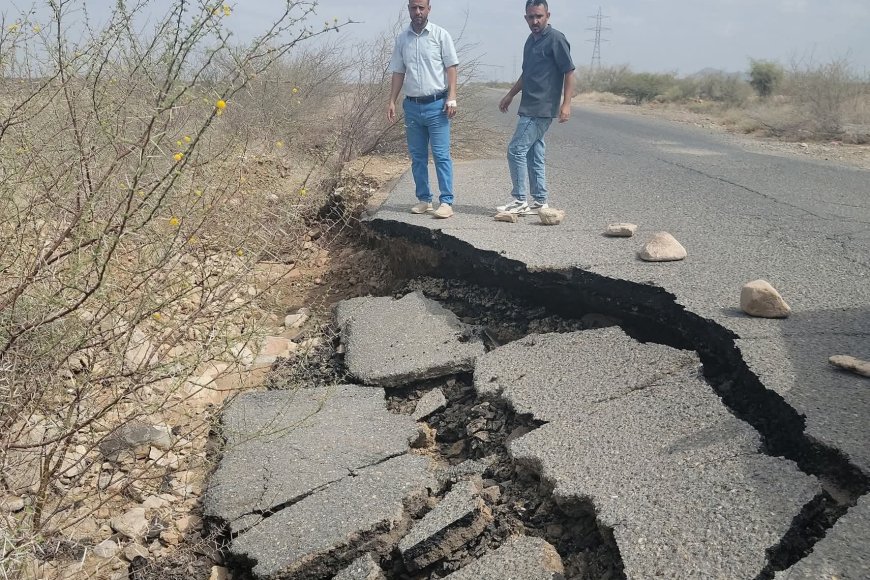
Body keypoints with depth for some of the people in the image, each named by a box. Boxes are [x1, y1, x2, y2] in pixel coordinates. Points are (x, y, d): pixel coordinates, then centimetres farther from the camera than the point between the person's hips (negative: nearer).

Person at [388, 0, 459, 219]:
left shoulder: (440, 35, -1)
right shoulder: (402, 38, 9)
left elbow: (451, 67, -3)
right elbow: (398, 73, 13)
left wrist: (451, 98, -13)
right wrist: (392, 101, 5)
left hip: (436, 104, -4)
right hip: (412, 106, 4)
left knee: (441, 155, -7)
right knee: (417, 156, 8)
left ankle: (446, 202, -6)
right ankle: (424, 199, 17)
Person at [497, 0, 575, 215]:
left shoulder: (556, 39, -9)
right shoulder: (531, 40, 17)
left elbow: (569, 72, -12)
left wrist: (566, 104, -19)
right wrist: (510, 95, 26)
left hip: (541, 109, -9)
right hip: (530, 107, 9)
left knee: (516, 150, -10)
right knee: (535, 154, 10)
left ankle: (520, 200, -3)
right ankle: (539, 201, 16)